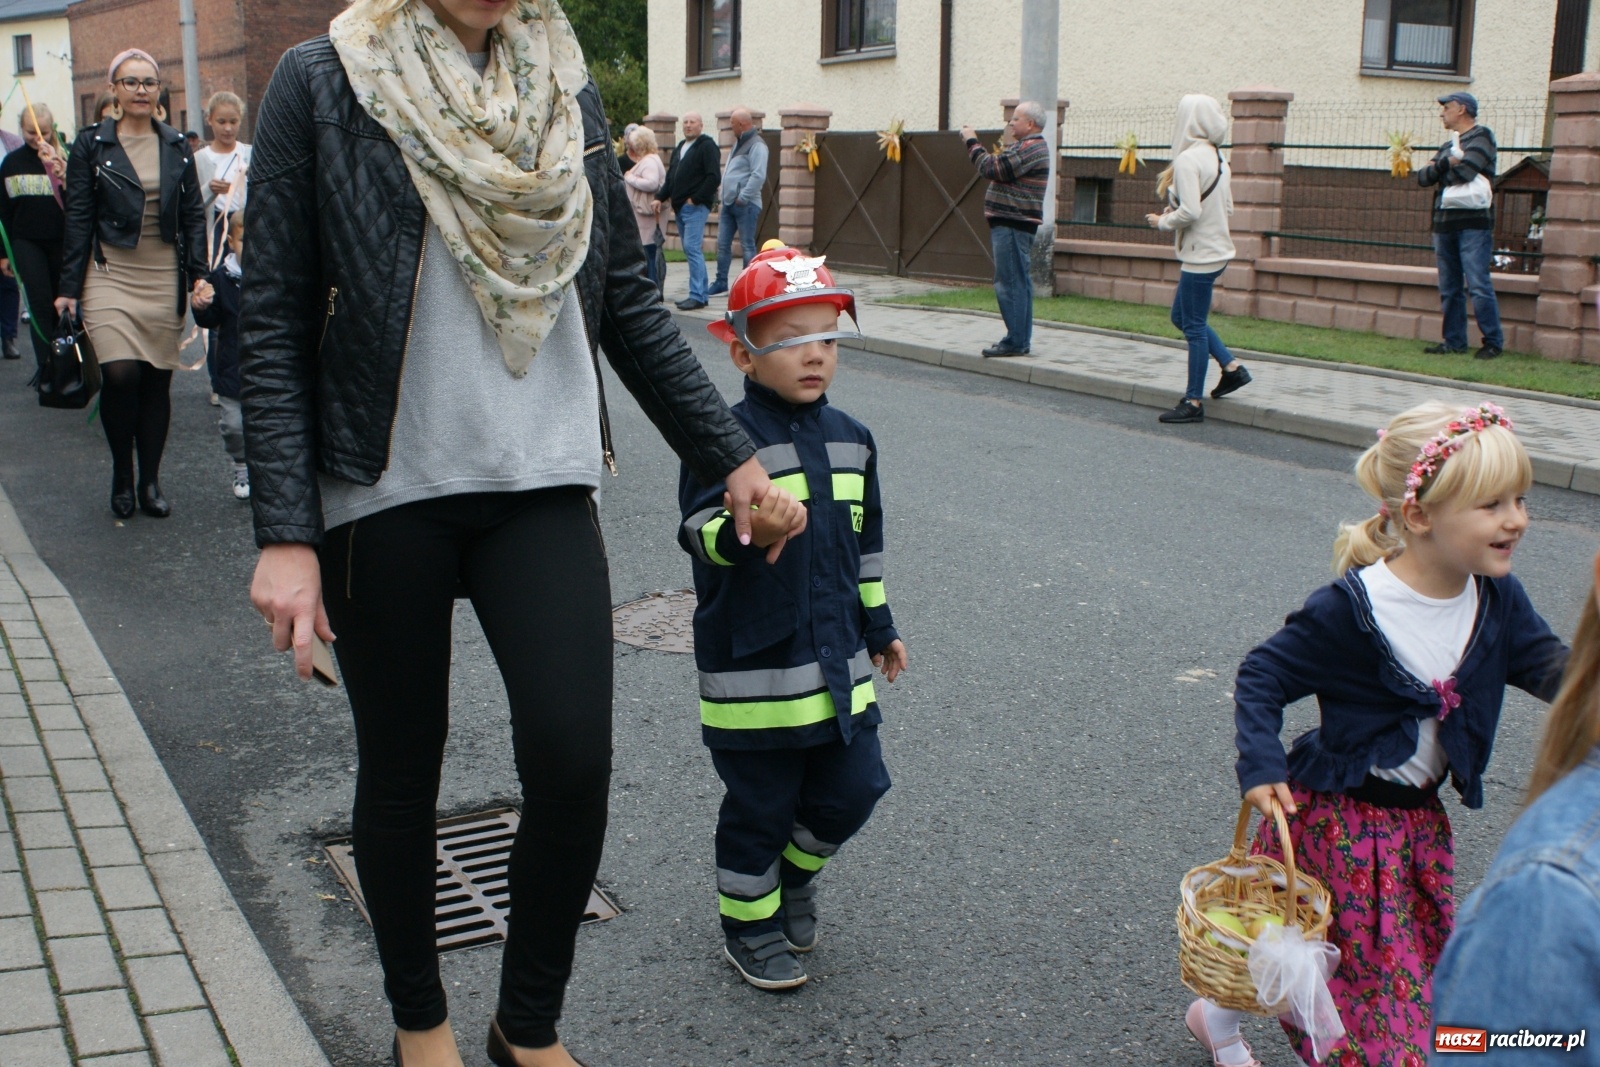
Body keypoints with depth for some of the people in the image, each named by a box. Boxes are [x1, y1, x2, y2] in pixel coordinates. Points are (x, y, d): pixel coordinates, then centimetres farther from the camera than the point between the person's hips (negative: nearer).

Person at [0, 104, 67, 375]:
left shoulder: (65, 158, -2)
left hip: (61, 241, -1)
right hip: (27, 243, 1)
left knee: (62, 303, 7)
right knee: (40, 304, -4)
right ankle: (46, 367, -3)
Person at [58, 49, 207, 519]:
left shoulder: (176, 146, 9)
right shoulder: (91, 145, 2)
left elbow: (193, 215, 11)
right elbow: (78, 219, 1)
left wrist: (199, 273, 1)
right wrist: (69, 287, -2)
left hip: (164, 278, 3)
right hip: (111, 275, -2)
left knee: (157, 380, 3)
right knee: (121, 375, -16)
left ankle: (150, 482, 15)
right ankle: (121, 475, 5)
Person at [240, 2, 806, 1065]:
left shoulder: (566, 89, 8)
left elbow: (627, 300, 12)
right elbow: (273, 324, -5)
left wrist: (732, 455, 10)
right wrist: (285, 533, -13)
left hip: (545, 481, 2)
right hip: (385, 490, -2)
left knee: (574, 761, -8)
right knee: (401, 774, 10)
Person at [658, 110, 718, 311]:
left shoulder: (707, 146, -7)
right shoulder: (679, 148, 20)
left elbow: (713, 177, -16)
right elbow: (670, 177, 23)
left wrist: (696, 199, -17)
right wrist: (660, 197, 9)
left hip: (696, 207, -9)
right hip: (680, 207, 9)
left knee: (692, 248, -14)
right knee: (690, 250, 9)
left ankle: (697, 295, -14)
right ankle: (699, 294, 13)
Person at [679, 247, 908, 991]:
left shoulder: (849, 439, 9)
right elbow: (702, 533, -26)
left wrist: (879, 627, 24)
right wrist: (749, 531, -47)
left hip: (838, 663, 6)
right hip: (755, 668, -6)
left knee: (851, 790, 12)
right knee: (760, 805, 7)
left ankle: (794, 873, 40)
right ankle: (749, 921, 30)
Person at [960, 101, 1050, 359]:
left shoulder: (1030, 148, -15)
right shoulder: (1027, 146, 20)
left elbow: (992, 169, -20)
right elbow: (998, 167, 20)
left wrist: (972, 142, -11)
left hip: (1012, 225, -11)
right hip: (1013, 224, 11)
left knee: (1010, 283, -11)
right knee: (1019, 283, 12)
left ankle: (1016, 341, -10)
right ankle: (1021, 340, 17)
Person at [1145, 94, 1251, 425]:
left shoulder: (1187, 159, -17)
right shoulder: (1218, 159, 10)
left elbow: (1190, 212, -24)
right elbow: (1227, 208, 13)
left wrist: (1163, 221, -6)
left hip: (1200, 254, -9)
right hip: (1217, 248, 9)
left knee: (1194, 326, -2)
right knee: (1182, 316, 20)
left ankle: (1193, 403, 5)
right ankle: (1232, 367, 22)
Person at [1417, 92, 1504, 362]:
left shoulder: (1481, 137, -1)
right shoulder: (1448, 146, 22)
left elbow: (1464, 171, -18)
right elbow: (1423, 177, 9)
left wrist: (1440, 179, 0)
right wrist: (1446, 163, -9)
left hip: (1474, 224, -8)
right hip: (1444, 223, 8)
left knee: (1478, 285, -11)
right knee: (1449, 287, 7)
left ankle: (1493, 342, -6)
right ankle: (1454, 341, 12)